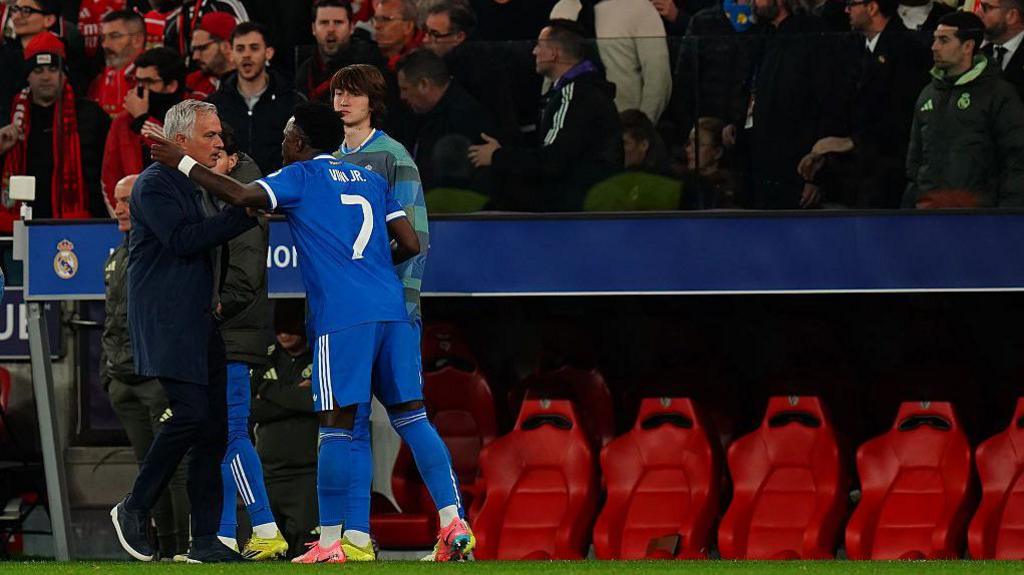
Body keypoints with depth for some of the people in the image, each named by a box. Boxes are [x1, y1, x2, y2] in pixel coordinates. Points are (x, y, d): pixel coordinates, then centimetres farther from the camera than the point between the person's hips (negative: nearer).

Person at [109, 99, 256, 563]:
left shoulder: (198, 185, 21)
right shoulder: (154, 184, -8)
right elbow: (181, 240, -19)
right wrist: (244, 215, -18)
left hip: (200, 324, 9)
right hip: (166, 322, -9)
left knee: (214, 426, 3)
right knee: (191, 414, -18)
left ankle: (204, 541, 3)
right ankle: (134, 509, -3)